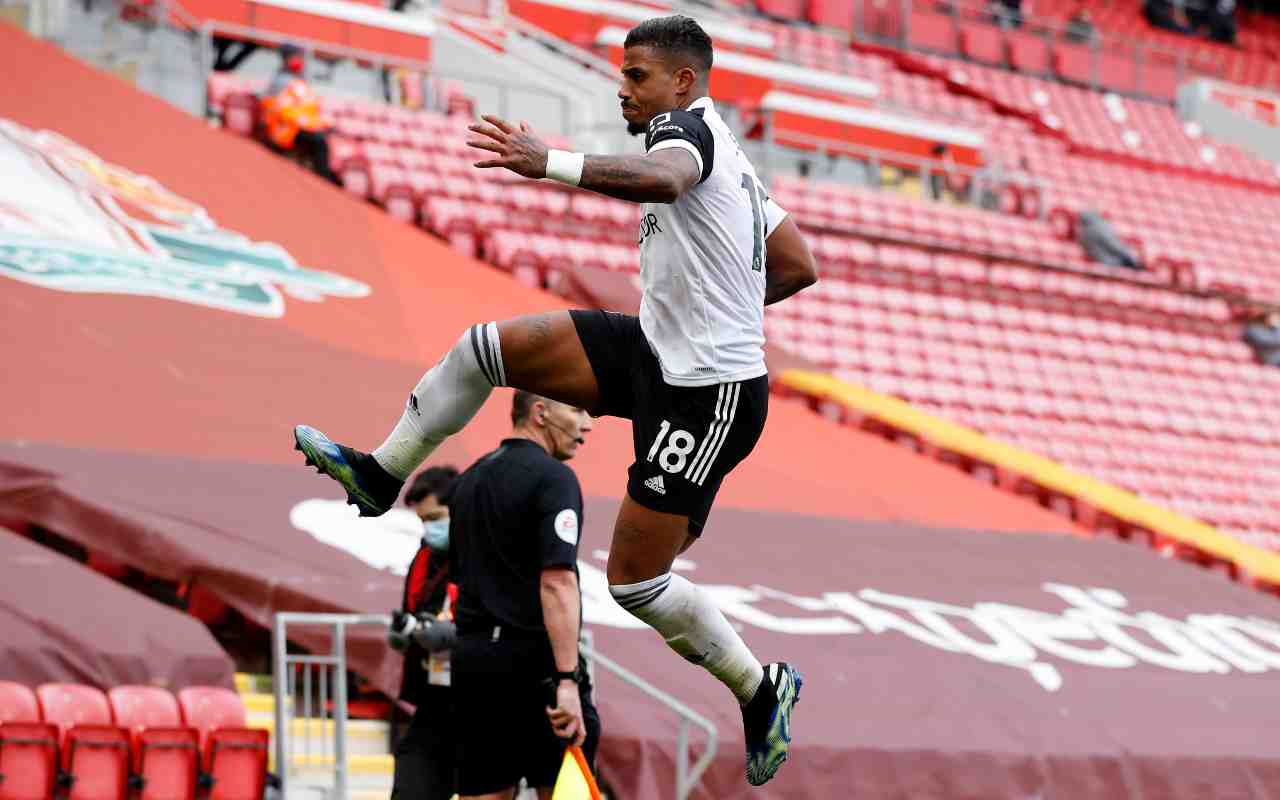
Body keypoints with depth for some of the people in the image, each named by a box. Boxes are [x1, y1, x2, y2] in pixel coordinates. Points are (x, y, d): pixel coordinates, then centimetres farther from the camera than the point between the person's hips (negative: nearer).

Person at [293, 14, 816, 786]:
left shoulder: (686, 125, -15)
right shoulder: (728, 157, 15)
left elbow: (662, 178, -42)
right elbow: (800, 267, 20)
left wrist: (550, 163, -53)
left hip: (707, 394, -10)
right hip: (660, 352, 10)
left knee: (635, 579, -5)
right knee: (485, 347, 1)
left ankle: (761, 688, 13)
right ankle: (380, 476, 15)